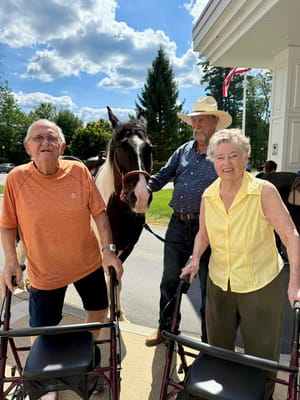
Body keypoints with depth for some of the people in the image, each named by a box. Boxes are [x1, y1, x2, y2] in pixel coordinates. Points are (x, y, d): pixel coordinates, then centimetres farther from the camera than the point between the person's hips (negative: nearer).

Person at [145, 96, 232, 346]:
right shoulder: (183, 151, 11)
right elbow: (163, 176, 7)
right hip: (177, 225, 5)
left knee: (208, 285, 9)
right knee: (170, 279, 16)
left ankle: (210, 341, 29)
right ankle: (166, 327, 37)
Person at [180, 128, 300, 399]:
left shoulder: (264, 191, -17)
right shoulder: (208, 196, -4)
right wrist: (195, 260, -6)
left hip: (261, 284, -4)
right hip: (219, 283, 4)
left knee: (262, 353, 12)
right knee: (218, 347, 21)